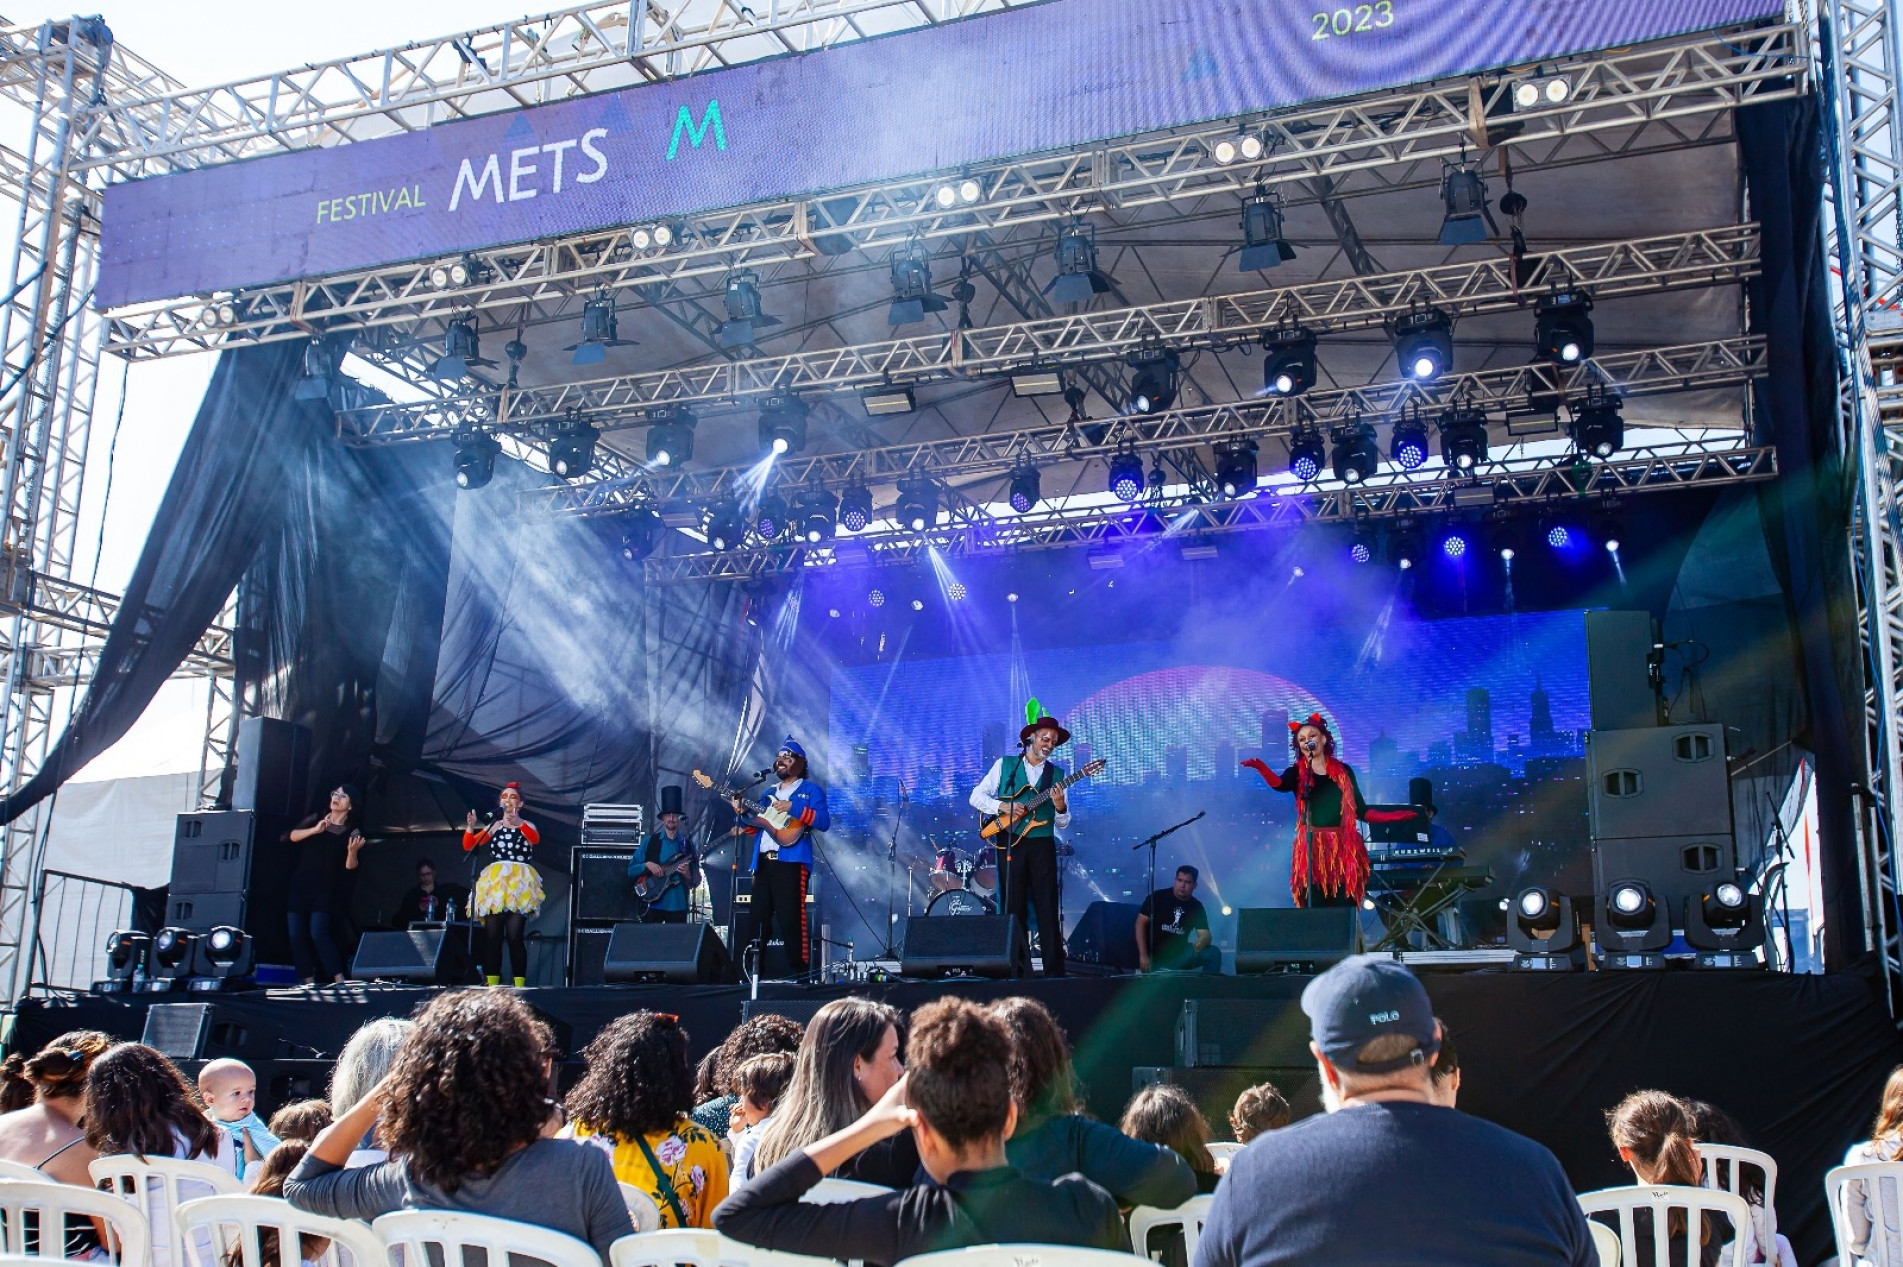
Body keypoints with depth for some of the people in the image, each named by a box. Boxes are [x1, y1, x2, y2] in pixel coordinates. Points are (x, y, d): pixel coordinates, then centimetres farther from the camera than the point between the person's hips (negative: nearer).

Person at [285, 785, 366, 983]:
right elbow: (293, 836, -4)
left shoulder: (352, 832, 0)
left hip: (326, 891, -4)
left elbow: (350, 866, -7)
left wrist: (352, 851, -28)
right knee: (296, 936, 0)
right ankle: (308, 982, 6)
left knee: (318, 934, -18)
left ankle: (339, 979, -18)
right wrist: (315, 830, -18)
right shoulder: (316, 820, 9)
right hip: (300, 885, 4)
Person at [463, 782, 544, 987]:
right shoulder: (493, 826, 17)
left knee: (514, 935, -14)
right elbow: (468, 846, 8)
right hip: (495, 883, 3)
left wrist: (518, 823, -30)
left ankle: (519, 984, -12)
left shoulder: (526, 826, 9)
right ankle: (492, 984, -3)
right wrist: (470, 827, -11)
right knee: (491, 935, -6)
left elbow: (535, 839, -15)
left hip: (519, 884, -3)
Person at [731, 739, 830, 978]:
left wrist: (793, 808, -15)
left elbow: (824, 822, -9)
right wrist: (741, 813, 3)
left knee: (791, 919, -12)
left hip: (791, 861, -7)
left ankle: (798, 970, -9)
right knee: (759, 918, 6)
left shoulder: (811, 790, 5)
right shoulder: (768, 793, 24)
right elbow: (753, 826, 21)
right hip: (763, 861, 7)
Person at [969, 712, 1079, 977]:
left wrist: (1060, 807, -14)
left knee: (1048, 910, -4)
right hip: (1010, 844, -1)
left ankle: (1054, 970, -3)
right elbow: (976, 796, 4)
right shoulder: (1005, 765, 8)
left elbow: (1063, 825, 9)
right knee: (1014, 909, 1)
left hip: (1042, 846, 1)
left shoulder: (1056, 774, 11)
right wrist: (1002, 806, -12)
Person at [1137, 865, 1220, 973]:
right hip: (1154, 955, -3)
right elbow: (1141, 923, -7)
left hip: (1180, 953, 4)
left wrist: (1201, 943, -31)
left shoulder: (1197, 907, 4)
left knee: (1213, 953, -15)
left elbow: (1205, 935, -4)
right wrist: (1143, 955, -15)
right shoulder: (1158, 897, -5)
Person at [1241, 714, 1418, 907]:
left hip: (1344, 848, 2)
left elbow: (1361, 810, 14)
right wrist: (1260, 767, -40)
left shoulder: (1343, 771, 12)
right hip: (1312, 849, -2)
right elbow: (1279, 784, -20)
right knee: (1314, 909, -5)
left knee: (1344, 908, 0)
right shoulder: (1298, 773, 4)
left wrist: (1395, 816, 4)